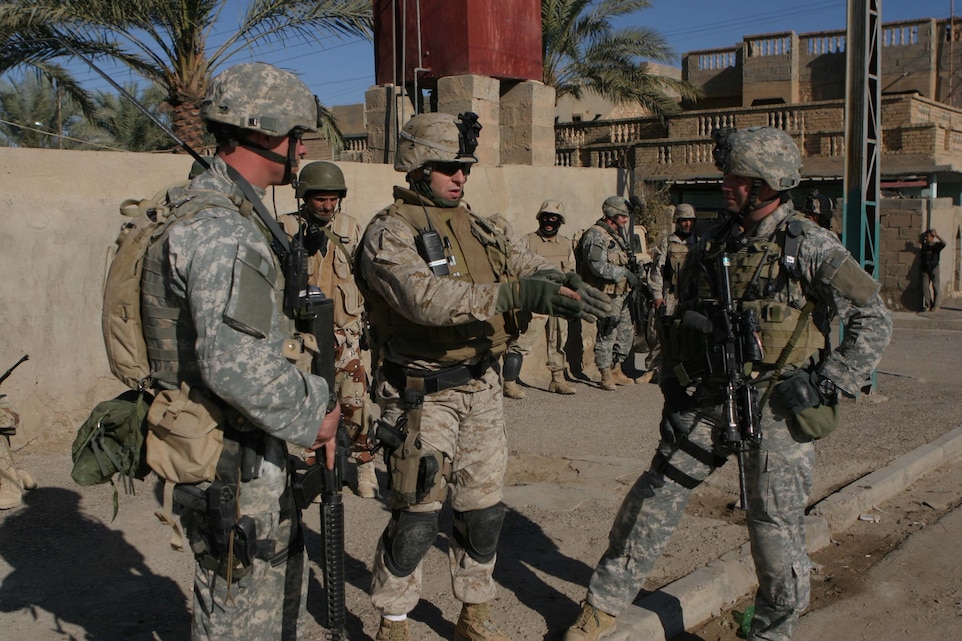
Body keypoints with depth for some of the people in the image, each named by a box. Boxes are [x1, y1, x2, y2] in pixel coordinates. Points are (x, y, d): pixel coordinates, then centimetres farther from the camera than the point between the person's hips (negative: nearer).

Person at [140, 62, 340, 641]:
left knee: (285, 587, 25)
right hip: (231, 462, -10)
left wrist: (311, 409, 12)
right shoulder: (223, 230, -23)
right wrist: (314, 412, -18)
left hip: (254, 448, 10)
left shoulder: (229, 213, 11)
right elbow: (237, 366, -34)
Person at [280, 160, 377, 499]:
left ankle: (365, 464, 9)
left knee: (355, 399, -4)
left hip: (344, 331, 1)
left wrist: (365, 320, 10)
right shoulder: (287, 228, -1)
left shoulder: (350, 228, 8)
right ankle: (309, 465, 19)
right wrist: (302, 248, -23)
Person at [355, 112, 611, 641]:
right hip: (424, 395, -6)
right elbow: (426, 296, -29)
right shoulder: (389, 232, -13)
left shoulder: (475, 226, 11)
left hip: (482, 386, 7)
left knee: (483, 511, 14)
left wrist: (561, 282, -19)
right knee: (416, 519, 2)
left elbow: (522, 262, 5)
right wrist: (517, 294, -37)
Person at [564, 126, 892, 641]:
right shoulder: (711, 244, 7)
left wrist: (831, 381, -11)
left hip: (778, 405, -4)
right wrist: (672, 380, 11)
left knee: (776, 528, 2)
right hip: (707, 402, 4)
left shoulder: (809, 245, -7)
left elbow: (873, 319, -4)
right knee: (653, 498, 6)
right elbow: (681, 321, 17)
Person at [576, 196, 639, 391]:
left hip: (621, 293, 9)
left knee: (626, 332, 14)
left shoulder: (619, 234, 14)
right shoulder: (596, 236, -15)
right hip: (606, 295, -9)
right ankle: (606, 377, 6)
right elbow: (599, 267, -24)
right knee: (606, 334, -4)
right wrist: (625, 273, -19)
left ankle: (616, 371, 26)